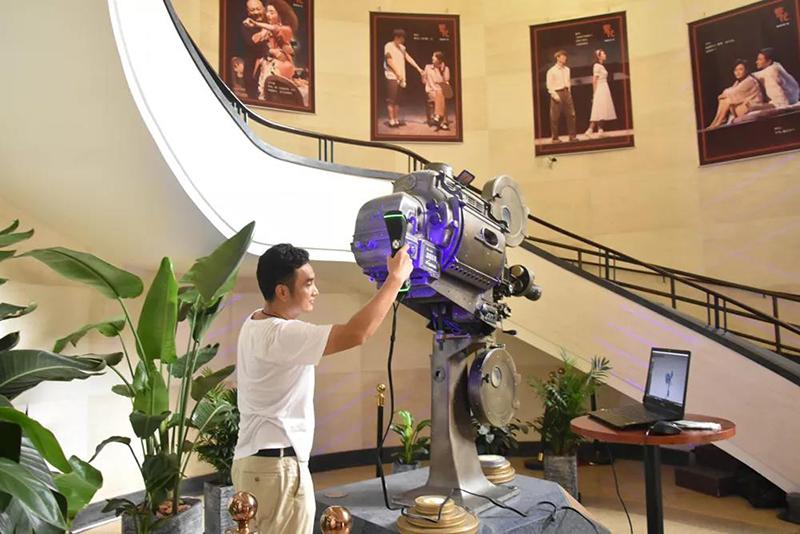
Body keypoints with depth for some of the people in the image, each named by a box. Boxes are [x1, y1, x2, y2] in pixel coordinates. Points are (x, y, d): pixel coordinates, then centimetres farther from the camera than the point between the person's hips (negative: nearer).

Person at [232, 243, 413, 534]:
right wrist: (396, 277, -23)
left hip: (256, 459, 10)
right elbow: (356, 334, -33)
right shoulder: (279, 334, -26)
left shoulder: (257, 322, 6)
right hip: (278, 465, -10)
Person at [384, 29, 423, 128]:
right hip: (392, 76, -7)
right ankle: (391, 121, -5)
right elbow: (389, 61, -12)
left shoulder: (402, 47, 15)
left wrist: (418, 68, 5)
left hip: (400, 77, 7)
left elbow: (408, 58, 12)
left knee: (397, 100, 8)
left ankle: (396, 120, 12)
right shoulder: (388, 46, -6)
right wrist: (397, 73, -14)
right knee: (391, 100, -6)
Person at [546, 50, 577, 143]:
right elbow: (549, 85, -8)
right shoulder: (551, 71, -4)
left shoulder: (567, 69, 14)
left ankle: (572, 135, 9)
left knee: (571, 114, 2)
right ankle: (555, 138, 8)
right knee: (555, 117, -1)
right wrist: (554, 95, -17)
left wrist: (569, 92, 10)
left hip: (566, 93, 5)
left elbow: (568, 82, 19)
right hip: (557, 93, -5)